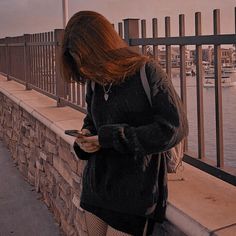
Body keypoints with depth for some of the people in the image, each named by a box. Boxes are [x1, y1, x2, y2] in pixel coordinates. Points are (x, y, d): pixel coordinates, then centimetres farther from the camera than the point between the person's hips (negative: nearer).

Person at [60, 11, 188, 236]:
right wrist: (85, 137, -4)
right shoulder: (95, 81, 6)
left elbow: (174, 128, -19)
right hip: (96, 184, 7)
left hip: (133, 191, -6)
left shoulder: (146, 73, -14)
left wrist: (111, 138, -20)